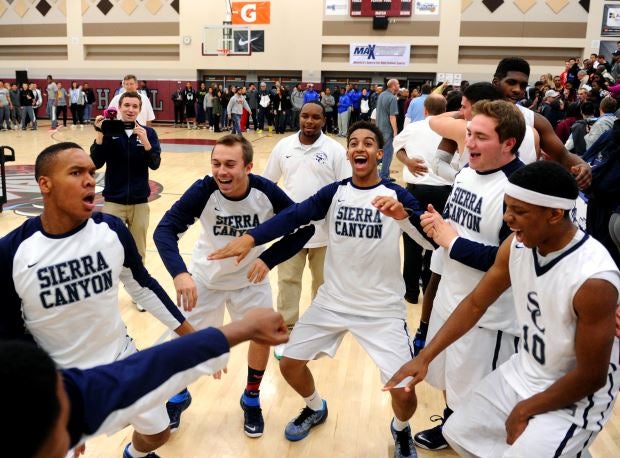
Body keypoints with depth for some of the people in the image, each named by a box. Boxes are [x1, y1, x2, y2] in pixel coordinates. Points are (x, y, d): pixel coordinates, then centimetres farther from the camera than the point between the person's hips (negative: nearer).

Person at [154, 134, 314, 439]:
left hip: (250, 277, 1)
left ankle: (251, 400, 33)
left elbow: (304, 227, -17)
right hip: (205, 276, -1)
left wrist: (269, 259, -27)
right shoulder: (204, 190, -30)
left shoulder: (265, 191, -26)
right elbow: (164, 230, -34)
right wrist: (180, 273, -50)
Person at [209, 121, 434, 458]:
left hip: (383, 309, -3)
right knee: (289, 363, 8)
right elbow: (293, 216, -12)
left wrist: (404, 215, -41)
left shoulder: (396, 195, -9)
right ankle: (315, 409, 41)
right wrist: (251, 237, -28)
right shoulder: (334, 193, -1)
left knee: (404, 391, -10)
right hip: (332, 301, 3)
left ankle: (401, 430, 28)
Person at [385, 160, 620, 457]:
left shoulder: (594, 280, -32)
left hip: (575, 398, -7)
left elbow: (592, 376, -22)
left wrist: (524, 411, -12)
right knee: (458, 434, 15)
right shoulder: (517, 244, -12)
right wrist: (424, 357, -5)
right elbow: (475, 304, -1)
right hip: (522, 373, 7)